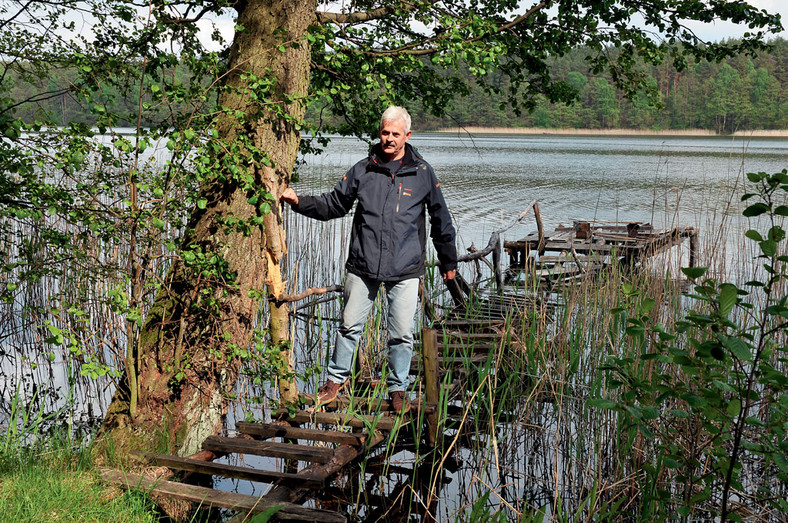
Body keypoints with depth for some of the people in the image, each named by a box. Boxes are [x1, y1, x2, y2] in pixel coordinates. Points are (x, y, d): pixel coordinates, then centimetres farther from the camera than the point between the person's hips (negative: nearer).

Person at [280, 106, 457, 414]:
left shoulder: (422, 173, 1)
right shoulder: (362, 170, 4)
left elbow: (440, 220, 10)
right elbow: (334, 204, 15)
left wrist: (448, 262, 15)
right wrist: (299, 202, 1)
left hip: (405, 270, -1)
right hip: (362, 266, 1)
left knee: (402, 333, 4)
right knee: (350, 325, 9)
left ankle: (398, 388, 22)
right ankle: (337, 378, 29)